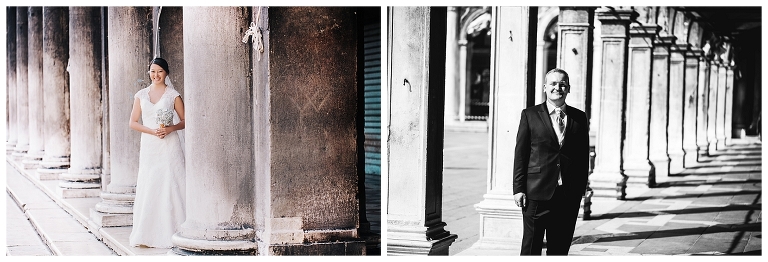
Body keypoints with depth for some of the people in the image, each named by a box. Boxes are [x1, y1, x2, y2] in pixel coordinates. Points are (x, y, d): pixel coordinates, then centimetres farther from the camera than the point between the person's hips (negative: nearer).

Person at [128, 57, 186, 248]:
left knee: (169, 185, -5)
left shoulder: (173, 95, 3)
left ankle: (169, 233, 1)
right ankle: (147, 234, 7)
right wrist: (152, 130, -9)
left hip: (169, 146, -2)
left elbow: (184, 121, 5)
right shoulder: (141, 95, 10)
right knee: (148, 187, 1)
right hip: (149, 145, 3)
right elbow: (133, 122, 7)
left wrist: (170, 129, -14)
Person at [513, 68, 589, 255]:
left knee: (560, 248, 9)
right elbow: (520, 154, 1)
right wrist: (518, 188, -4)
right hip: (537, 192, -2)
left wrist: (581, 189, 3)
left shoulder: (579, 118, 9)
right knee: (531, 247, 1)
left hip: (569, 195, 2)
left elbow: (584, 156, 10)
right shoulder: (530, 115, 3)